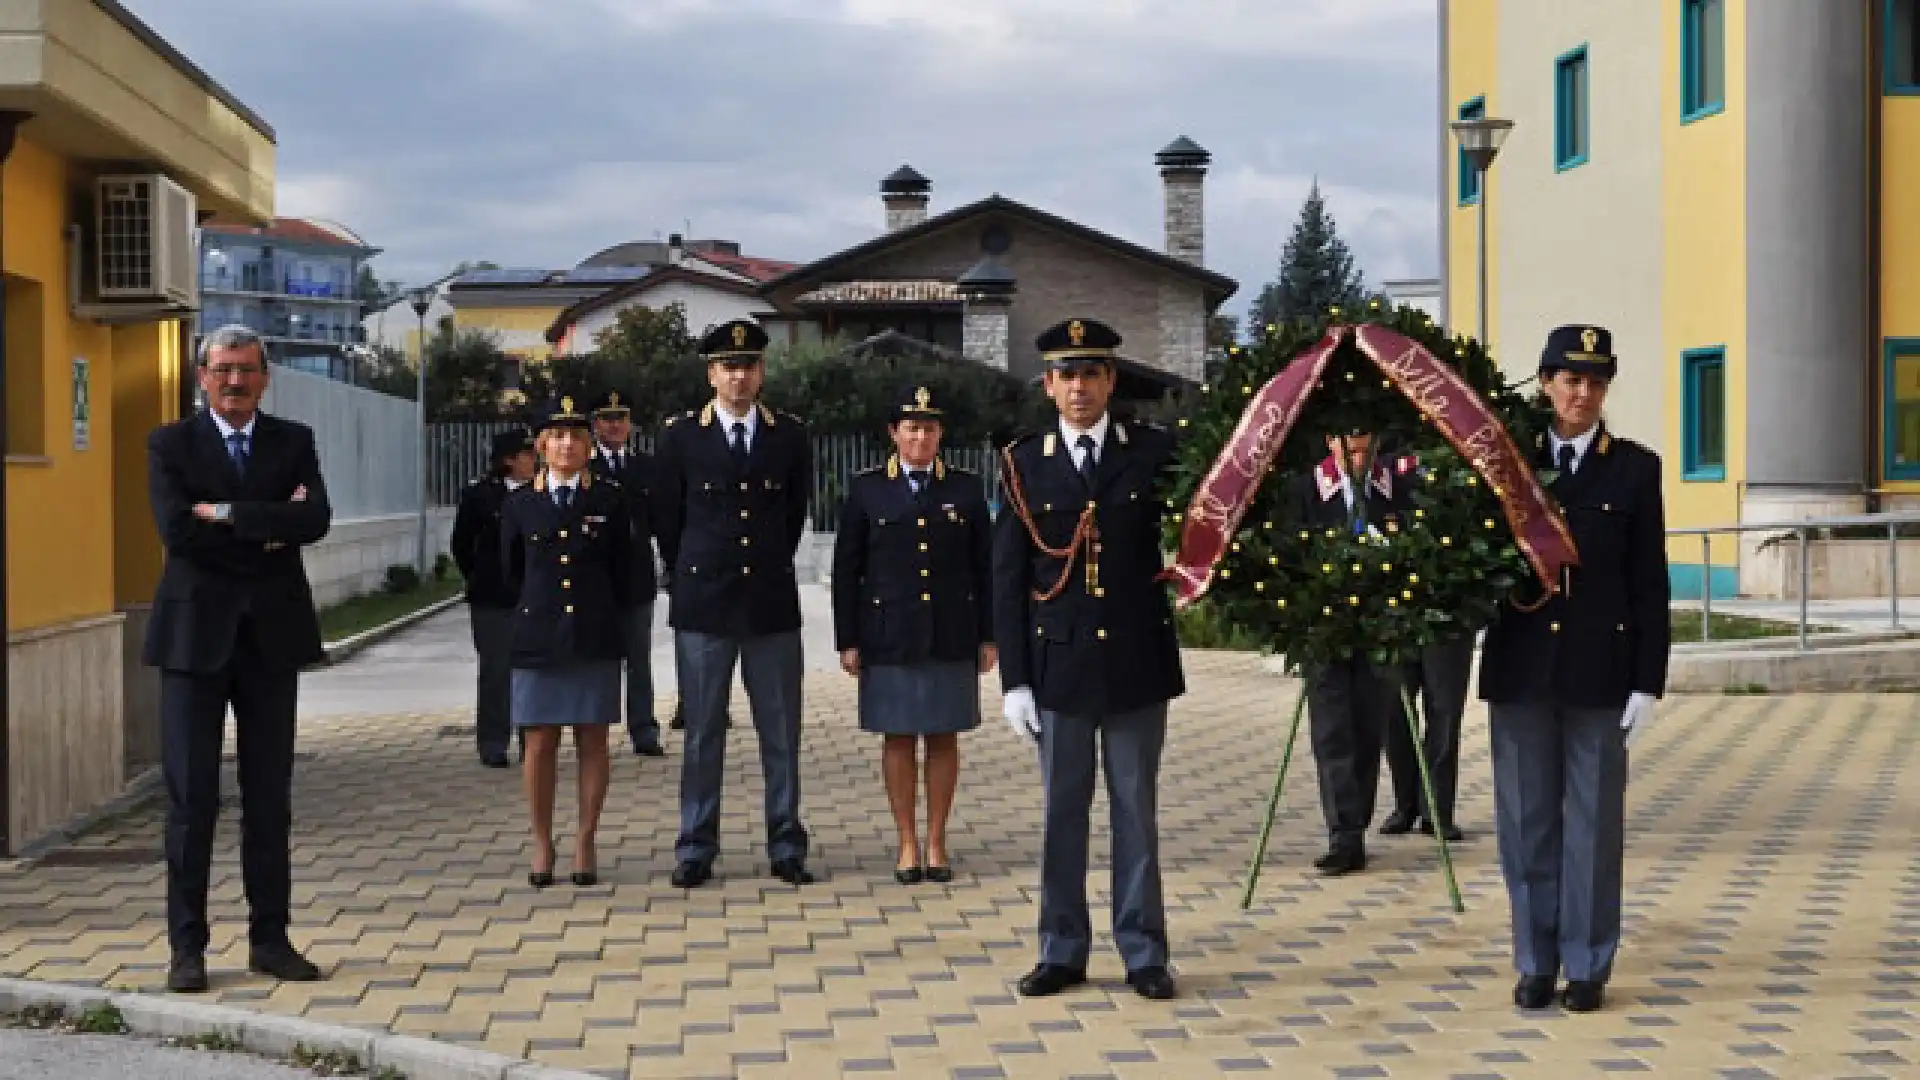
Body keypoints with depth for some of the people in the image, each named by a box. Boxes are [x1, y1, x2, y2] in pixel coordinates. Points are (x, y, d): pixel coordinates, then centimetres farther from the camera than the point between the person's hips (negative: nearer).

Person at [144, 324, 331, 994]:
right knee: (191, 799, 0)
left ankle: (270, 938, 15)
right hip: (196, 636, -2)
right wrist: (267, 530, -11)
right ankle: (187, 946, 7)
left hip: (271, 636, 2)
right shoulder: (171, 444, 3)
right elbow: (176, 530, -13)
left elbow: (315, 519, -10)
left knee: (270, 798, 8)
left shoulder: (293, 442, 8)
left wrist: (227, 513, -14)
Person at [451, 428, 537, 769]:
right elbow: (461, 544, 8)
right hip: (492, 600, -2)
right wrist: (477, 580, 6)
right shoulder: (479, 494, -1)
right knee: (496, 668, 1)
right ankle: (492, 744, 8)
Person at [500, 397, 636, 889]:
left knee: (592, 741, 3)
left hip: (595, 639, 0)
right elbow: (511, 570, 15)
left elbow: (623, 572, 10)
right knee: (540, 742, 1)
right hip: (538, 639, 0)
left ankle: (586, 844, 12)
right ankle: (542, 845, 11)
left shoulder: (610, 501, 4)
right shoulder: (520, 504, 5)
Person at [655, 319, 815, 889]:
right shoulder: (681, 436, 0)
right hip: (702, 604, -1)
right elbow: (668, 520, 8)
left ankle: (786, 847, 14)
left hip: (772, 600, 1)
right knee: (702, 732, 4)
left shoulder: (791, 436, 4)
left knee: (781, 731, 5)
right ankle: (695, 848, 12)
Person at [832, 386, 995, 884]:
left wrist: (988, 636, 2)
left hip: (952, 637, 1)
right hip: (890, 637, -1)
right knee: (897, 738, 4)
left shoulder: (967, 487, 4)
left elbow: (984, 566, 6)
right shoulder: (866, 489, 1)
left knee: (944, 738, 5)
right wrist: (847, 640, -3)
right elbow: (846, 568, 1)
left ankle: (937, 842, 15)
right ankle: (907, 844, 13)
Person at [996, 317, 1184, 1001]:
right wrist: (1014, 679, -1)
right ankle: (1062, 952, 17)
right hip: (1059, 663, 1)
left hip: (1137, 662, 0)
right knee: (1062, 812, 7)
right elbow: (1008, 579, 3)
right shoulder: (1024, 464, 3)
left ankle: (1143, 953, 14)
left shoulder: (1155, 452, 2)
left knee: (1136, 811, 6)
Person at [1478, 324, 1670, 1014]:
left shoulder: (1635, 467, 4)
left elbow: (1650, 582, 1)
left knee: (1594, 820, 4)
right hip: (1520, 665, 1)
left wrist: (1648, 679, -4)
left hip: (1599, 669, -1)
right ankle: (1536, 963, 15)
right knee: (1527, 818, 6)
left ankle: (1588, 967, 13)